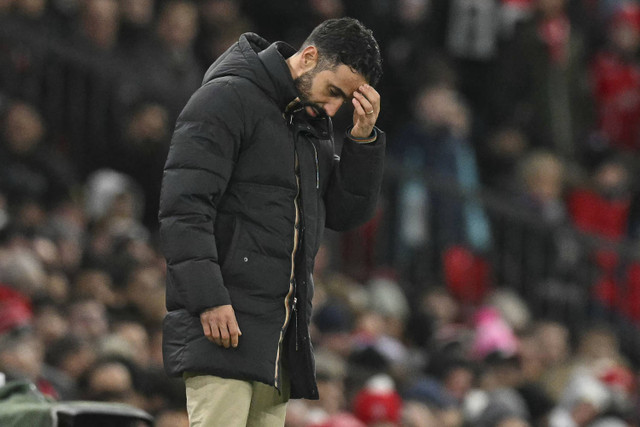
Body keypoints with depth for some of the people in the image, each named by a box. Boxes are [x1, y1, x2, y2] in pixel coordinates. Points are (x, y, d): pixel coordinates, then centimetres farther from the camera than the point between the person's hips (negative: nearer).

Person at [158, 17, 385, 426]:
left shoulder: (314, 124, 19)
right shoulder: (227, 99, -7)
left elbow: (346, 213, 17)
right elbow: (184, 208, -15)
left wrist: (364, 138, 2)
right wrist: (208, 299, -22)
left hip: (282, 332, 8)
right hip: (222, 319, -8)